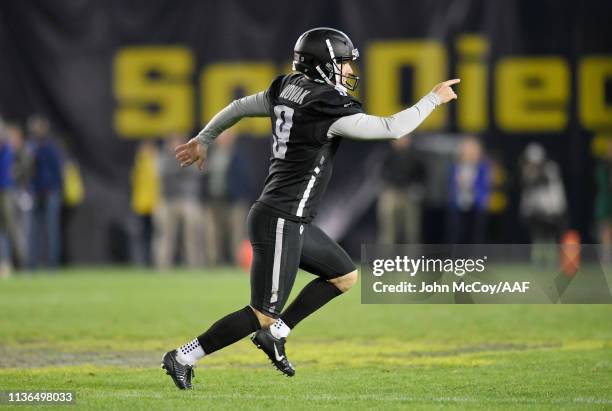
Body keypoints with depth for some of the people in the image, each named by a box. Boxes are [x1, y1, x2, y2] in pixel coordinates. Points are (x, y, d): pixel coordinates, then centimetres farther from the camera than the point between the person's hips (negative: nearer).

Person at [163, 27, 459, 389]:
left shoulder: (287, 90, 6)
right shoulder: (328, 109, -19)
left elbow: (239, 107, 19)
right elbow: (393, 128, -20)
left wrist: (204, 139, 34)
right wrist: (434, 99, -6)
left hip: (292, 221, 10)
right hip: (281, 223, -10)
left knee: (346, 276, 18)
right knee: (263, 315, -3)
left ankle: (274, 335, 19)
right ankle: (183, 358, 3)